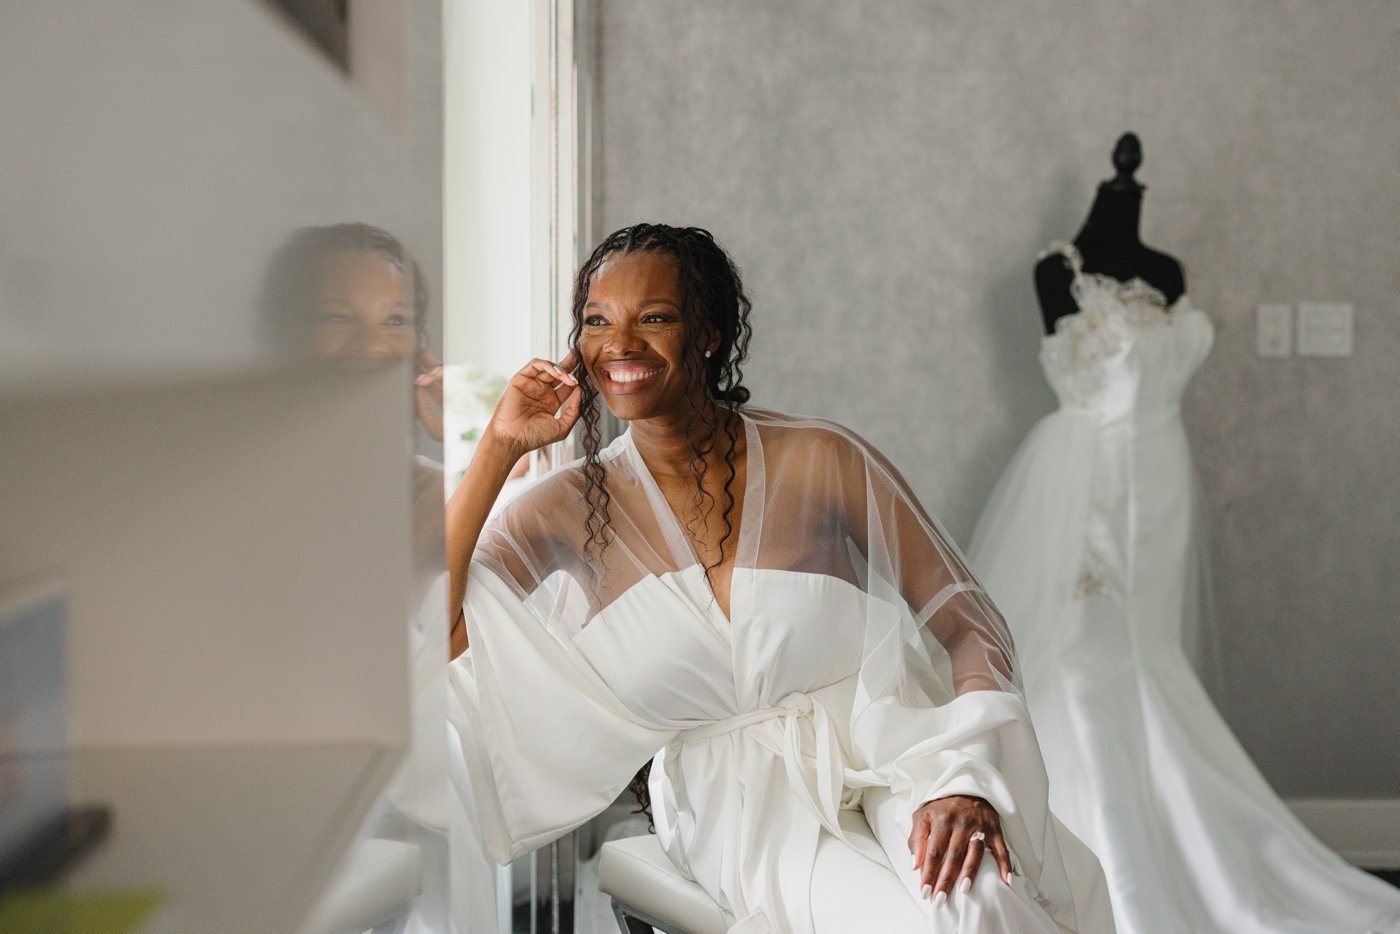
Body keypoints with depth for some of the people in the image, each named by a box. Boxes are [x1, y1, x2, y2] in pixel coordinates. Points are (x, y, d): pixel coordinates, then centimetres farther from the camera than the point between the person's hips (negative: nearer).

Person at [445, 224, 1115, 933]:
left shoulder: (823, 461, -4)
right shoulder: (571, 512, 0)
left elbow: (969, 630, -1)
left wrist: (966, 782, -19)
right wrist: (497, 450, -9)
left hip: (888, 763, 0)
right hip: (742, 809, 1)